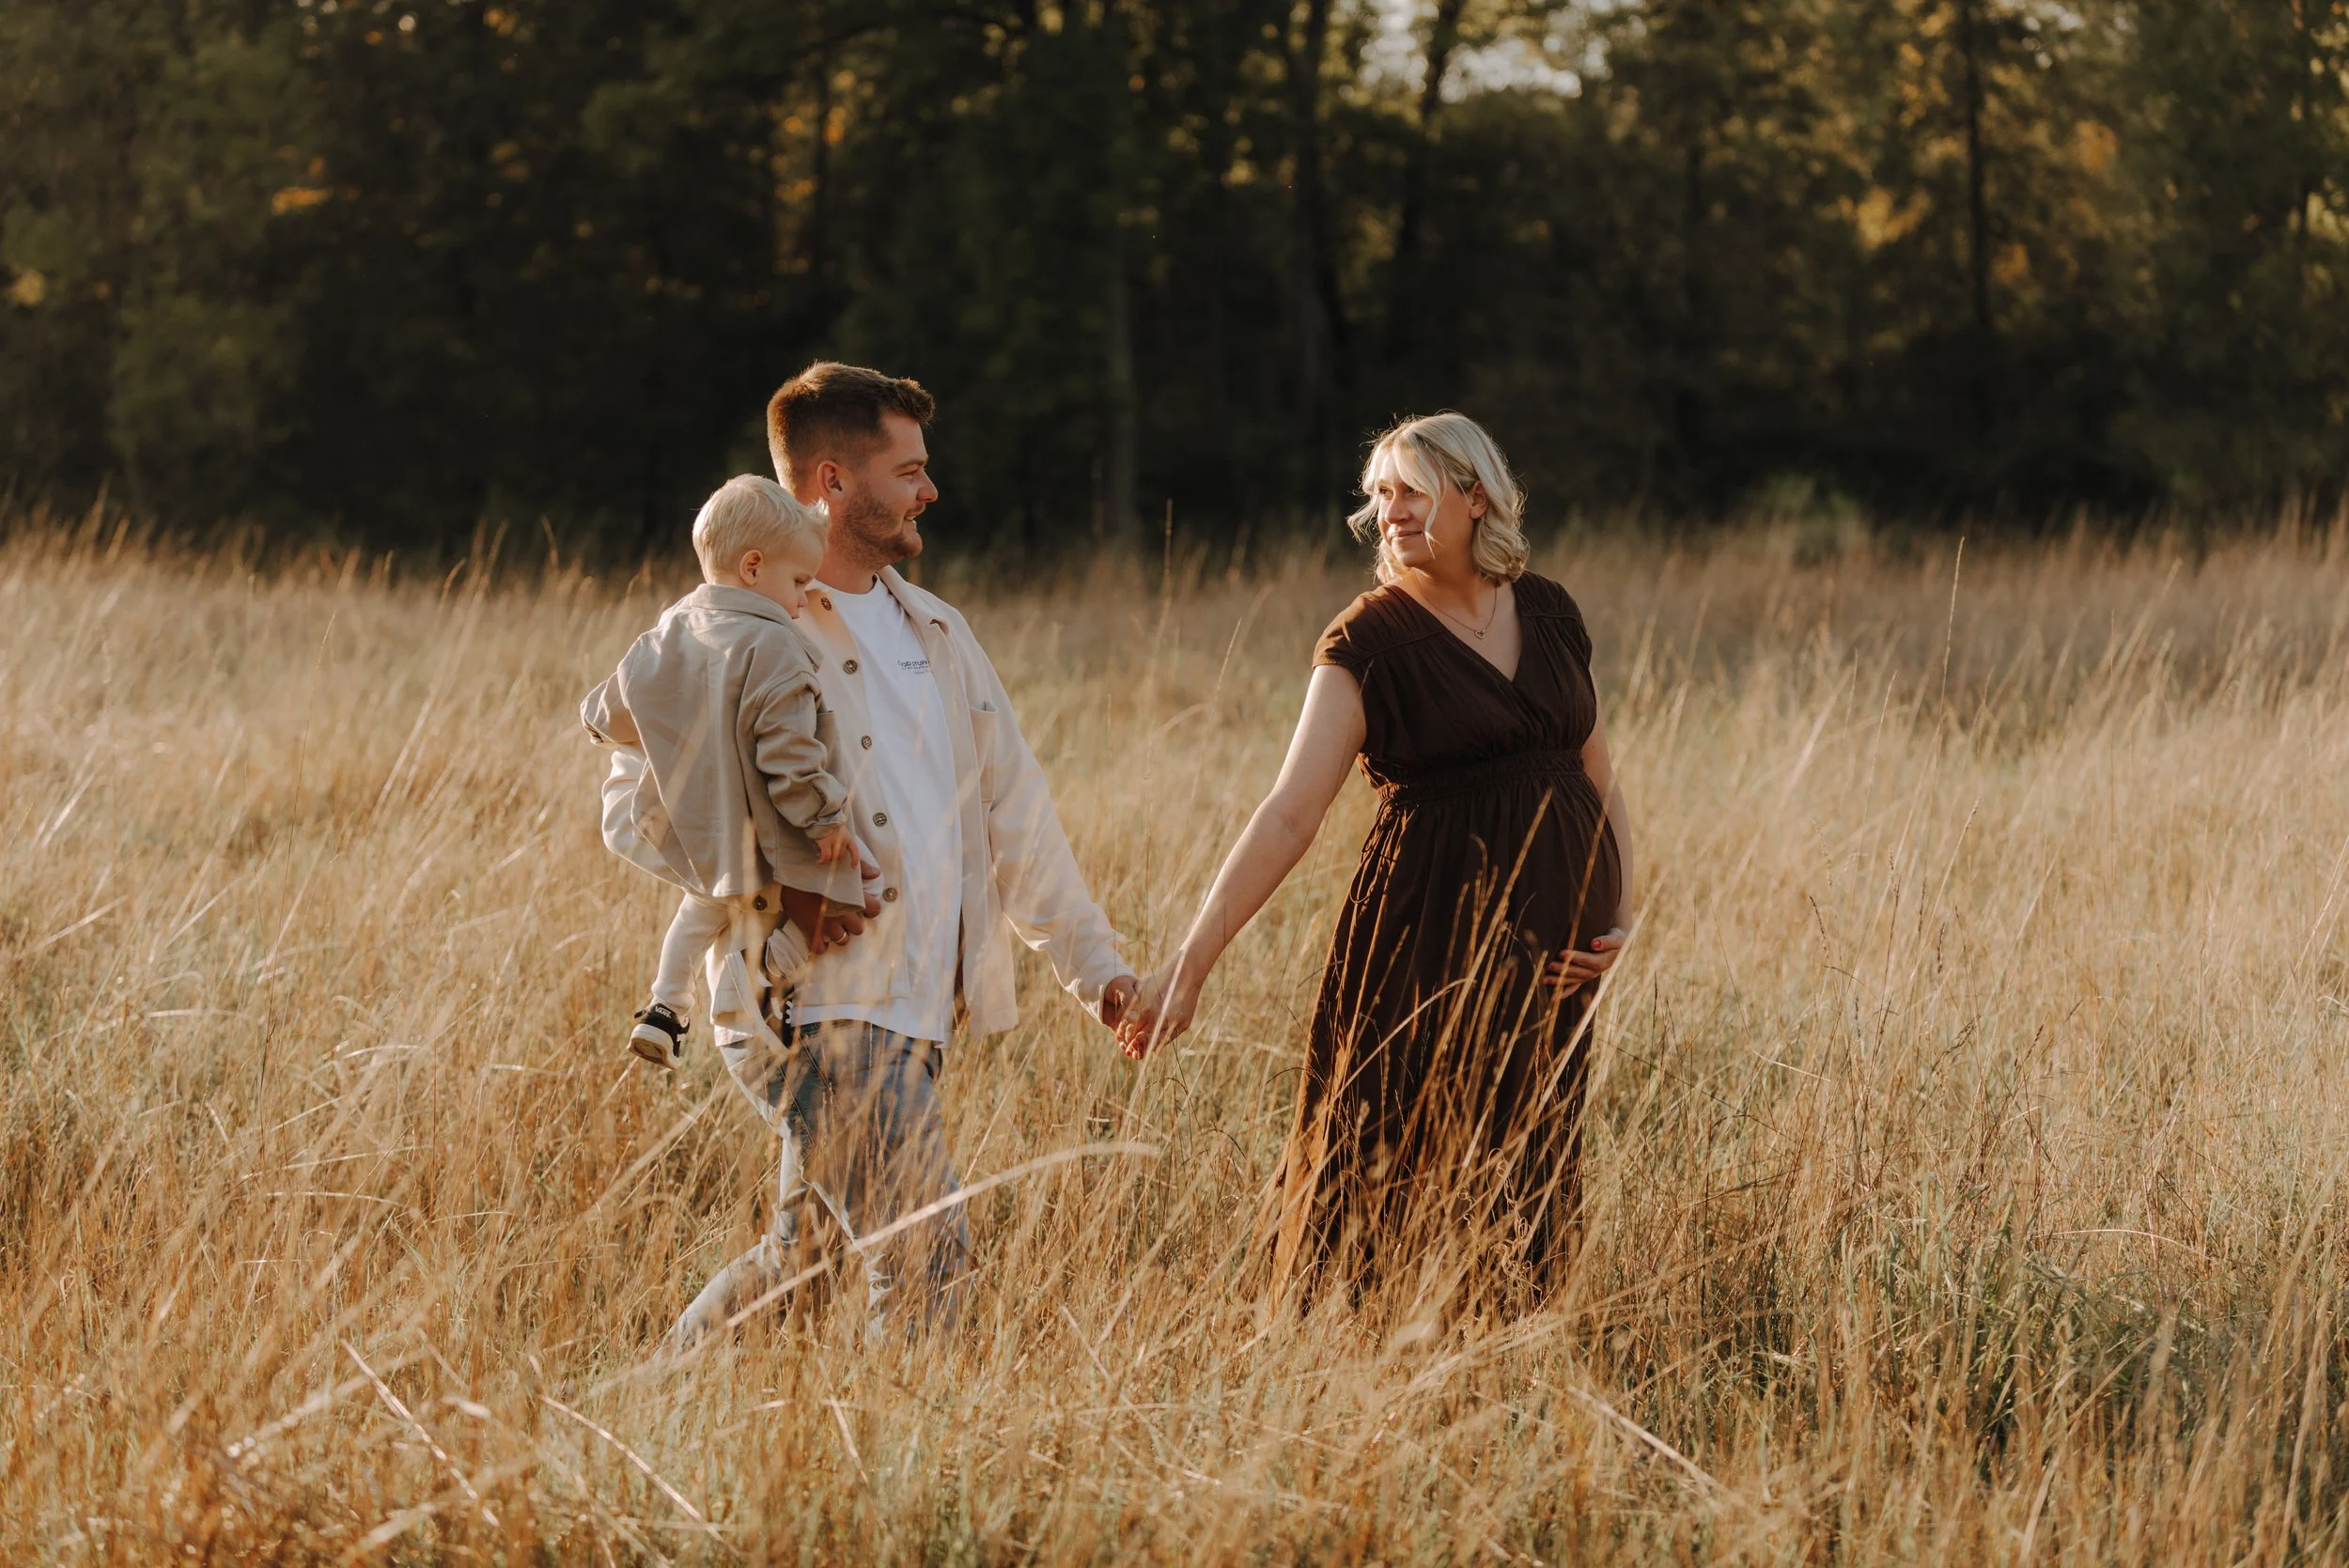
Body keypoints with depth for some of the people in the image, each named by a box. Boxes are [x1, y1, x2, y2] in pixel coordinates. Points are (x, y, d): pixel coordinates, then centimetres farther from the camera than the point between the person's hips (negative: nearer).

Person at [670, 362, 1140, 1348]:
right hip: (822, 1003, -8)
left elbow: (1013, 805, 23)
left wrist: (1088, 960, 17)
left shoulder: (935, 631, 19)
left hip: (916, 1009, 8)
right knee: (925, 1250, -14)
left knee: (801, 1249, 11)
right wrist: (774, 889, -22)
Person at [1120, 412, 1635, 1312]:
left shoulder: (1549, 615, 6)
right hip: (1432, 932, -4)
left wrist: (1623, 916, -1)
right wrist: (1189, 967, -24)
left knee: (1518, 1197, 8)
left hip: (1552, 944, 4)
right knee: (1383, 1179, -6)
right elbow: (1289, 816, -15)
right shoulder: (1367, 646, -8)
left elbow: (1600, 779, 14)